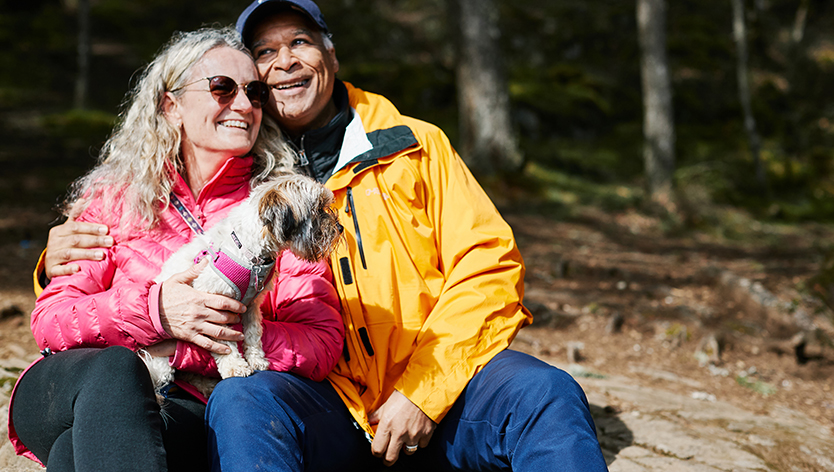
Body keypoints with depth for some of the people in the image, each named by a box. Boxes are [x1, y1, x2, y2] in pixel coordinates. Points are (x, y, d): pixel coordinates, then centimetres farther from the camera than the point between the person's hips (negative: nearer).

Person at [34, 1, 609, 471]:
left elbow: (488, 265, 6)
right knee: (240, 402, -32)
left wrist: (423, 392, -7)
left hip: (441, 389, 0)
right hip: (320, 402, 0)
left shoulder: (415, 146, 14)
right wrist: (70, 268, -4)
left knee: (544, 392, -28)